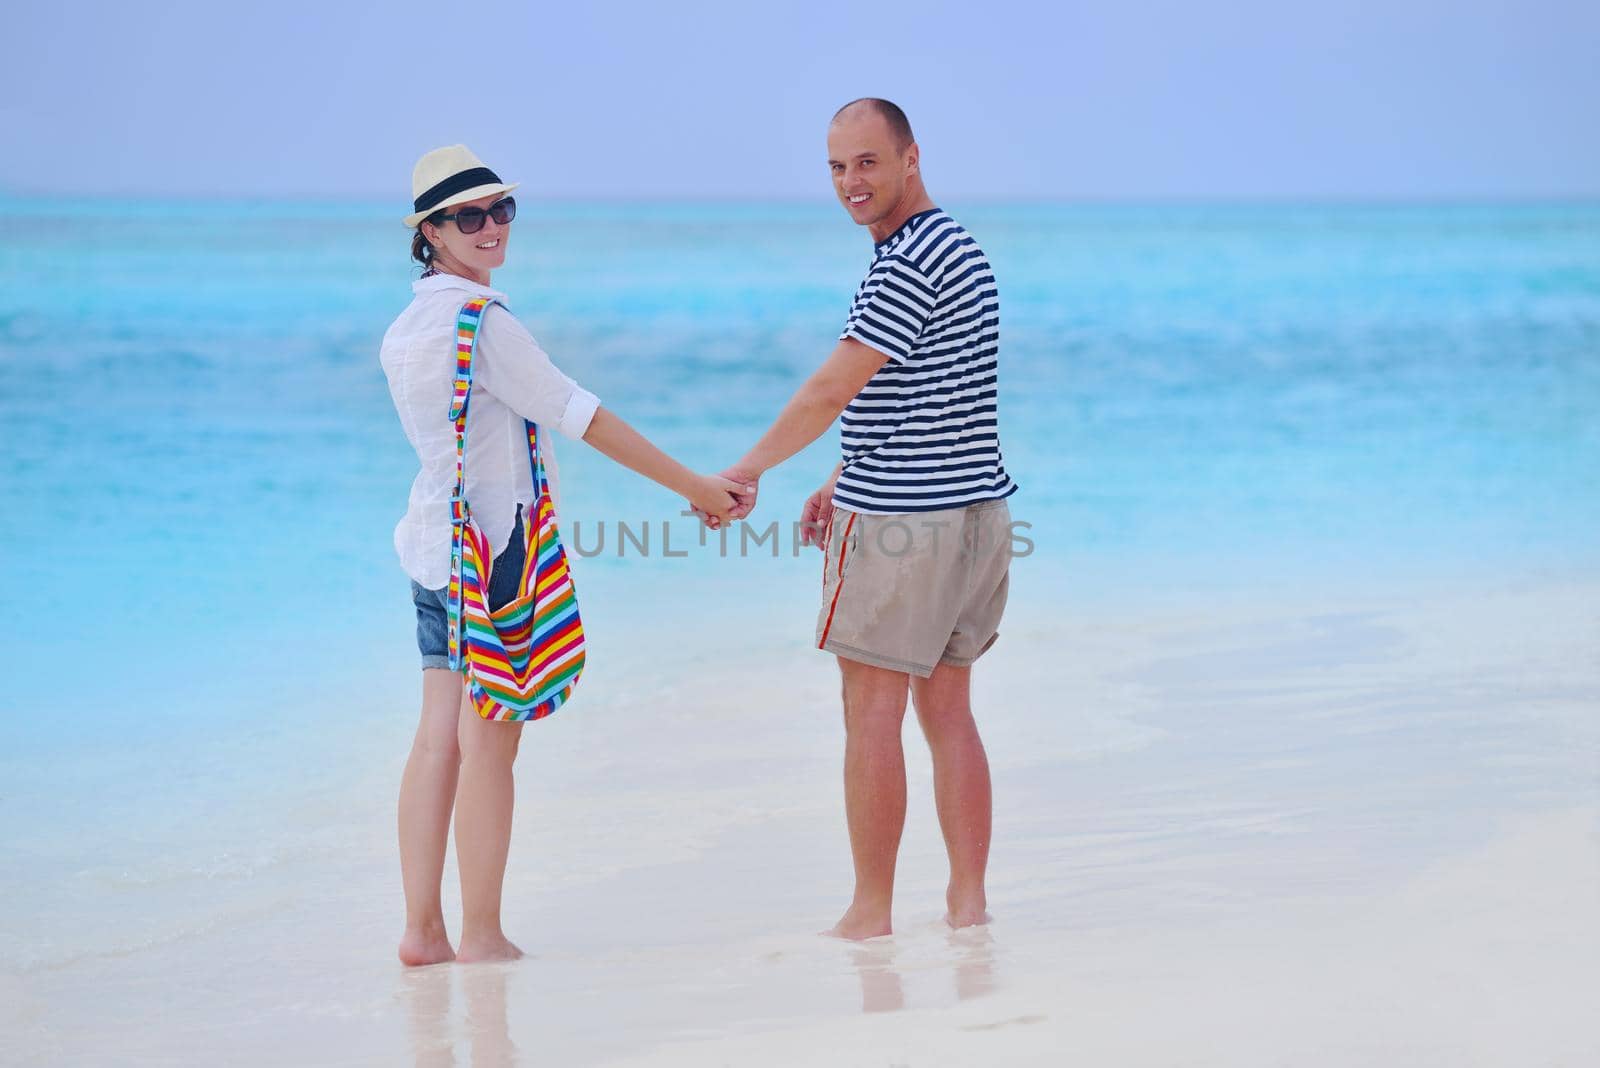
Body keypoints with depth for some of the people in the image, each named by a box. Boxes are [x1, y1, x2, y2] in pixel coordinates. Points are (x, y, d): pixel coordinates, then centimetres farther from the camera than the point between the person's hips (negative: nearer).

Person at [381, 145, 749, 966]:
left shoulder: (403, 331, 13)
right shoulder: (483, 322, -15)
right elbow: (581, 418, -14)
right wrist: (694, 486, -9)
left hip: (433, 543, 9)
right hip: (496, 546, -9)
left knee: (439, 738, 7)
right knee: (488, 742, -3)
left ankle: (421, 929, 6)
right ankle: (481, 935, 1)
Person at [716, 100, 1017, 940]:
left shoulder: (910, 263, -17)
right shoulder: (956, 247, 15)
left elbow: (836, 388, -17)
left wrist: (747, 471, -8)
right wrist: (842, 483, 21)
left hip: (897, 523, -9)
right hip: (976, 511, 9)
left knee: (872, 714, -1)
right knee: (947, 711, 11)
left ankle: (871, 912, 3)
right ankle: (968, 901, 11)